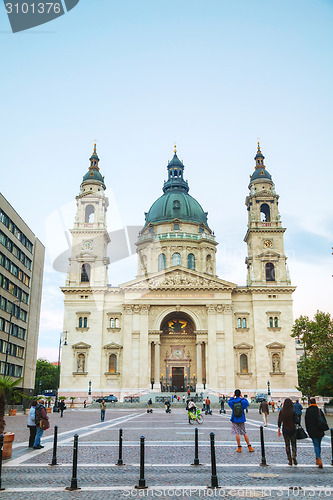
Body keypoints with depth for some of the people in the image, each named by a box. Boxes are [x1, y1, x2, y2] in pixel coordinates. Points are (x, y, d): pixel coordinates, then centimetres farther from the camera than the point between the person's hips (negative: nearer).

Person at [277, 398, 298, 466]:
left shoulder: (281, 411, -4)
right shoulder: (293, 411, -12)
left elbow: (279, 421, 0)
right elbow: (296, 421, -12)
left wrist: (279, 430, 8)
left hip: (285, 430, 2)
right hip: (292, 429, -2)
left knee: (287, 445, 11)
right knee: (293, 444, 12)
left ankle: (289, 460, 10)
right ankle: (294, 456, -11)